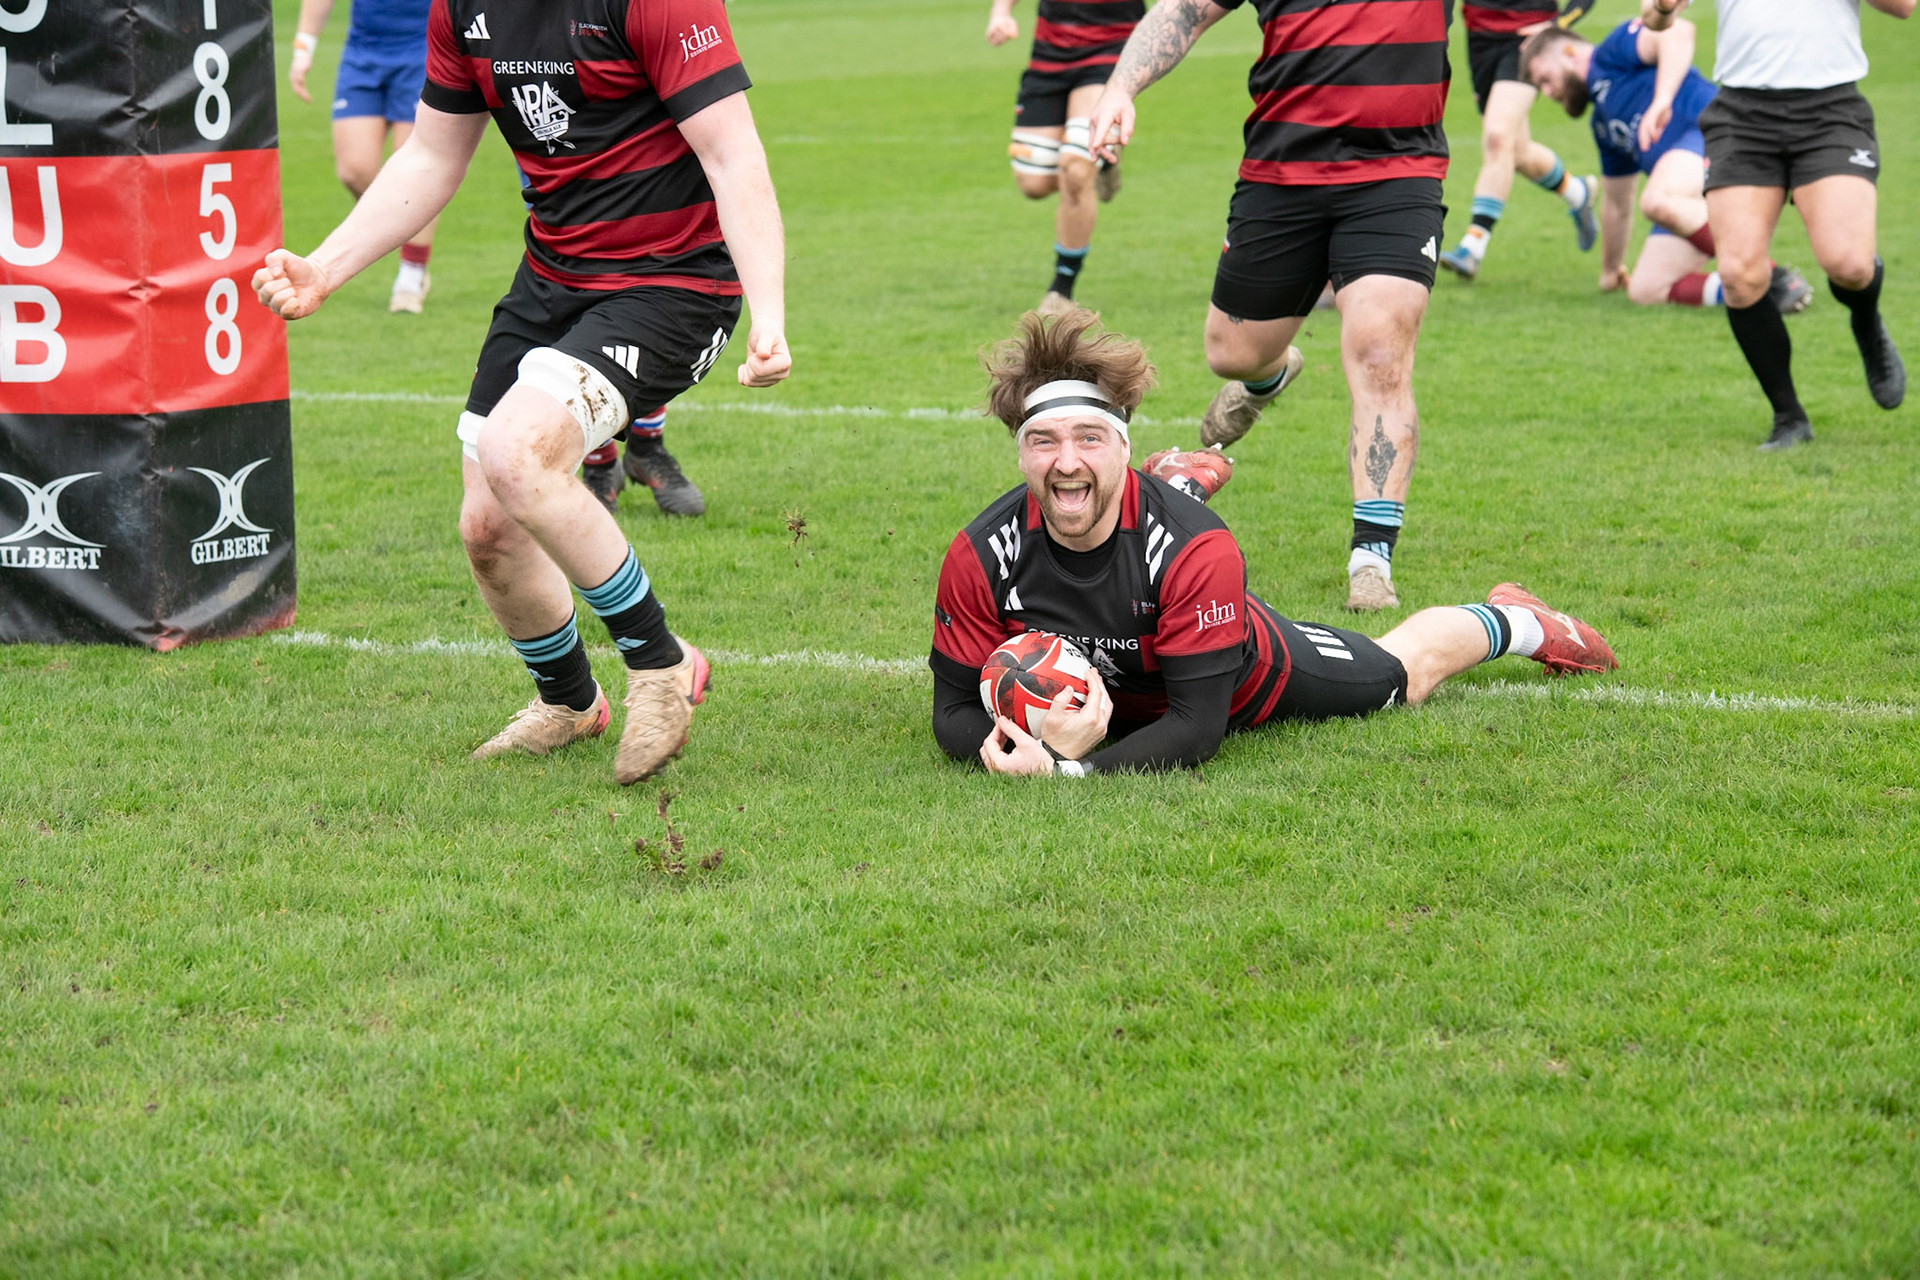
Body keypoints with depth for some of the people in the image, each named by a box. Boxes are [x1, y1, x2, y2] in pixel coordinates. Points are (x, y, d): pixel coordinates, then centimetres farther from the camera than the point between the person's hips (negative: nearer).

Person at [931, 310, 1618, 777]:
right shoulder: (980, 556, -36)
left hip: (1248, 686, -3)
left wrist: (1078, 768, -55)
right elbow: (954, 710, -26)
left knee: (1402, 673, 23)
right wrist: (1008, 750, -50)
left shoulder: (1197, 547, -44)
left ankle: (1511, 621, 54)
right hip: (1083, 705, 3)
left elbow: (1198, 726, -40)